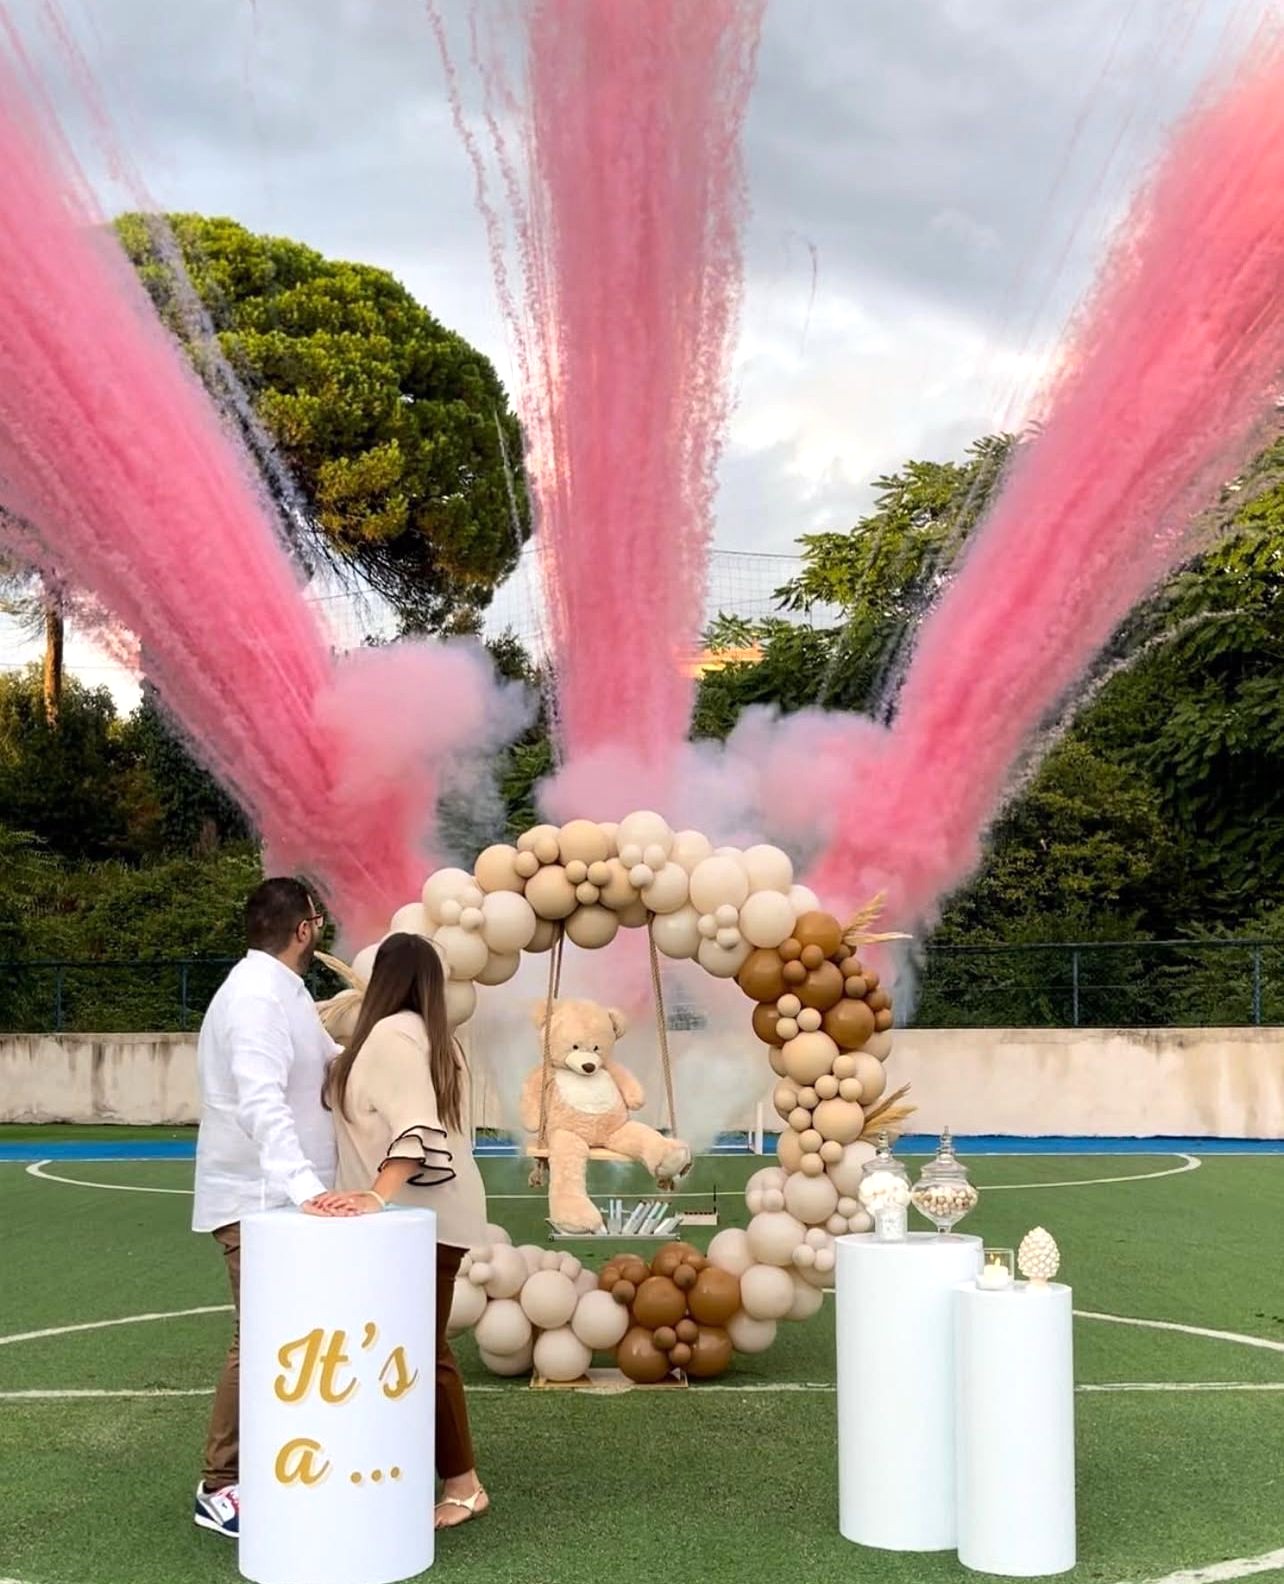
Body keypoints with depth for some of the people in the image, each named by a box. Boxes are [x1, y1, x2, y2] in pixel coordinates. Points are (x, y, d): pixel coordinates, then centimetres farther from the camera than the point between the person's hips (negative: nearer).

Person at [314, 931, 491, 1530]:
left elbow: (416, 1130, -25)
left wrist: (378, 1194, -33)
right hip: (429, 1212, 9)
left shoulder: (391, 1033, -14)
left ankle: (462, 1484, 1)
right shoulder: (434, 1036, 15)